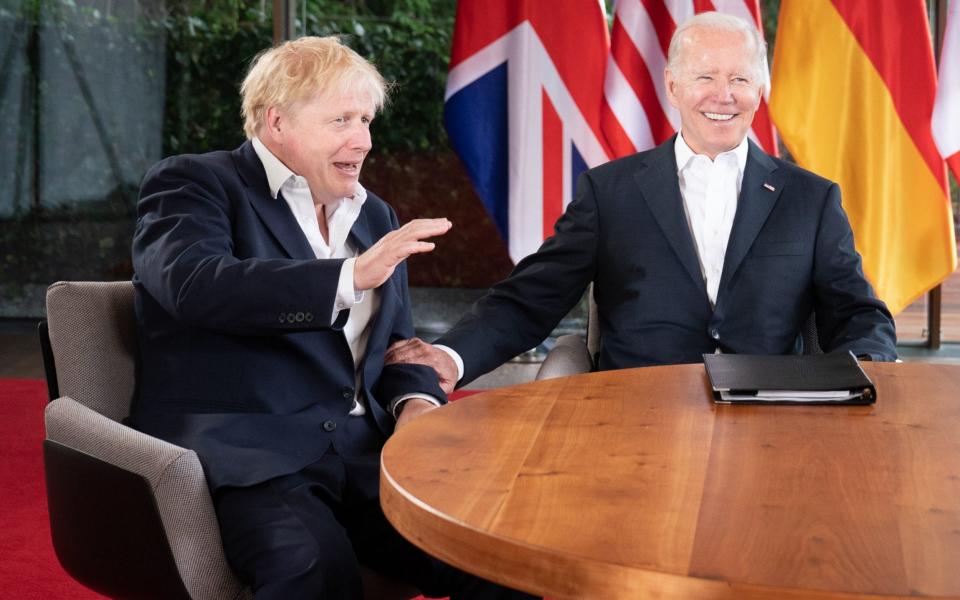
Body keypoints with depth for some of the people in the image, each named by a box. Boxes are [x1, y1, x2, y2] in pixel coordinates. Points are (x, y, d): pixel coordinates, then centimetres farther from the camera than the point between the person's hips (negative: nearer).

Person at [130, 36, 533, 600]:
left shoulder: (375, 215, 21)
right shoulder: (192, 185, 1)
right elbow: (196, 284, -19)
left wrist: (414, 402, -1)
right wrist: (352, 276, -27)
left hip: (363, 451, 6)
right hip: (241, 454, -5)